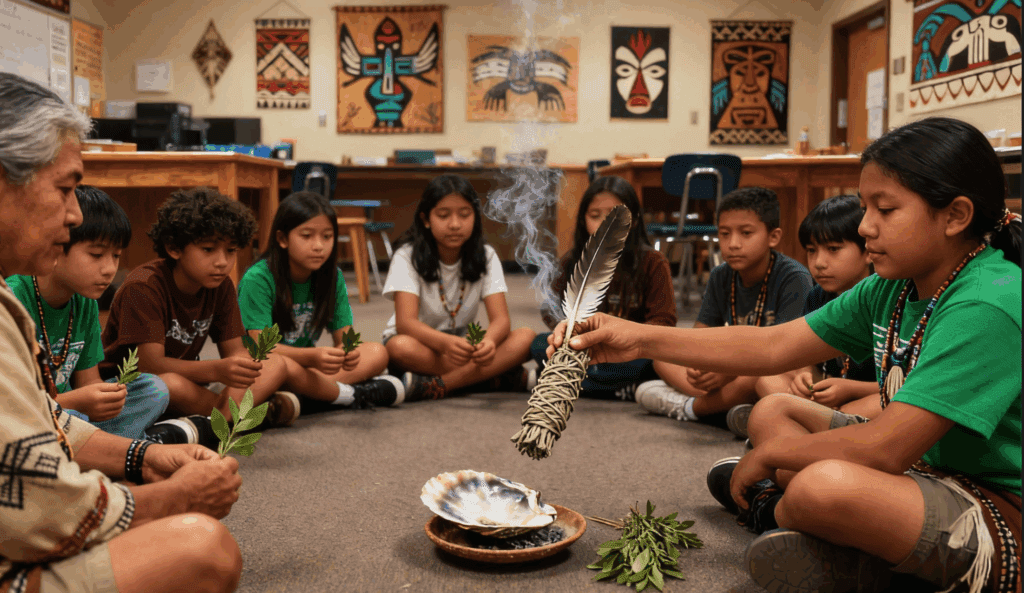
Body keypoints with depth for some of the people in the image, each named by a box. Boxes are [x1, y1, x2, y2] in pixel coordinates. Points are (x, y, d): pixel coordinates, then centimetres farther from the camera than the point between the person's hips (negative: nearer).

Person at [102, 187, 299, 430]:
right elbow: (150, 364, -29)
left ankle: (223, 414, -31)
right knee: (171, 385, -41)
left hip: (185, 376, 7)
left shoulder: (221, 286, -1)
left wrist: (244, 364, -29)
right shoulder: (143, 287, -22)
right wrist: (216, 370, -45)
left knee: (276, 364, -7)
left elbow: (233, 348, -2)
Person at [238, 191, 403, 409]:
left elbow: (343, 335, -5)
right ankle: (353, 394, -16)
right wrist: (312, 357, -43)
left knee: (377, 353, -13)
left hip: (306, 363, 6)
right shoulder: (258, 279, -18)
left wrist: (346, 351, -31)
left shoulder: (332, 277, -1)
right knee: (286, 367, -39)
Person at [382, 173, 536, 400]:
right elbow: (406, 322, -25)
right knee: (400, 347, -38)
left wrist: (489, 341, -40)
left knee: (526, 337, -23)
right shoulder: (407, 257, -13)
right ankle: (501, 378, -28)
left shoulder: (485, 256, -4)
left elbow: (501, 318, -15)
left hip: (464, 343, 3)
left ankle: (435, 386, -31)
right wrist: (445, 343, -46)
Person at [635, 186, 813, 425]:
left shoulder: (794, 278, -17)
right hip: (732, 366, 6)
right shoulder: (720, 278, 3)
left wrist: (730, 372, -38)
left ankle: (688, 407, -17)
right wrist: (698, 367, -25)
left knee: (761, 377, -40)